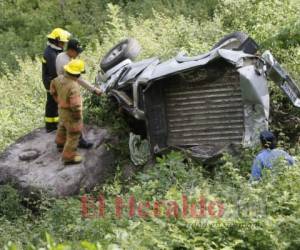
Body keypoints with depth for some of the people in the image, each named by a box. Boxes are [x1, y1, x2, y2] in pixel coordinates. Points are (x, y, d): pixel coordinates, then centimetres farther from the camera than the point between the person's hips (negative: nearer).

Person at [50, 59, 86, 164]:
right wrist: (78, 117, -20)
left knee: (63, 127, 33)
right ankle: (69, 157, 23)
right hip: (71, 113, -8)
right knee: (73, 135, 11)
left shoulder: (60, 78, -14)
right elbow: (75, 105, -40)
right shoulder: (73, 87, -38)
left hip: (62, 109, 8)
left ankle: (61, 144, 57)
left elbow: (53, 88, 7)